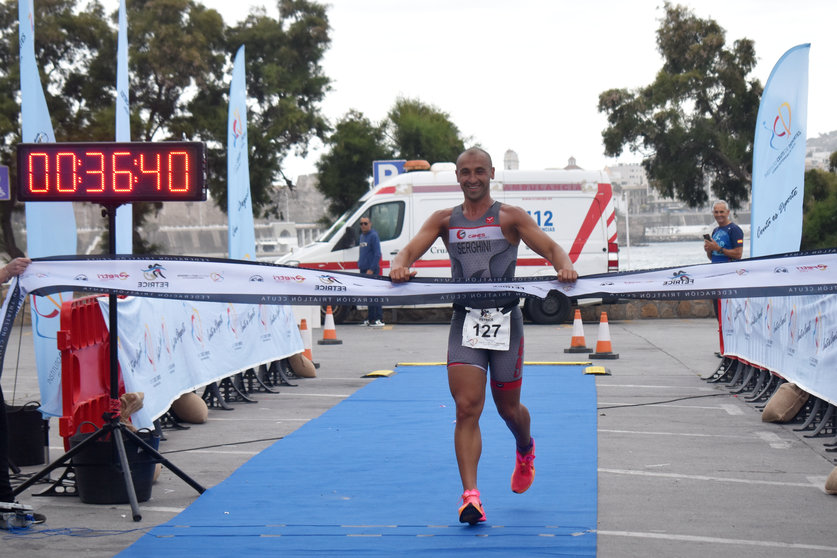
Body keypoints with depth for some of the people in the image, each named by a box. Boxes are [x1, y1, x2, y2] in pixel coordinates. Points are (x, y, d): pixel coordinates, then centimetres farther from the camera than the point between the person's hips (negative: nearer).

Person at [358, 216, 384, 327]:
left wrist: (371, 269, -20)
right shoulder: (362, 236, 17)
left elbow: (377, 254, -15)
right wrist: (360, 264, 16)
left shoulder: (373, 236, -9)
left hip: (372, 270, -9)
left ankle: (378, 319, -13)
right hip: (364, 270, 9)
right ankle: (370, 319, 15)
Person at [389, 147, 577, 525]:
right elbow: (410, 250, 1)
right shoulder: (445, 220, 10)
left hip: (505, 319, -1)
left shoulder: (510, 218, 4)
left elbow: (550, 248, -3)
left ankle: (525, 450, 47)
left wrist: (564, 266, -26)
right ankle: (470, 496, -15)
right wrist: (399, 267, -23)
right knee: (466, 408, -12)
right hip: (465, 319, 1)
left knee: (508, 408, 12)